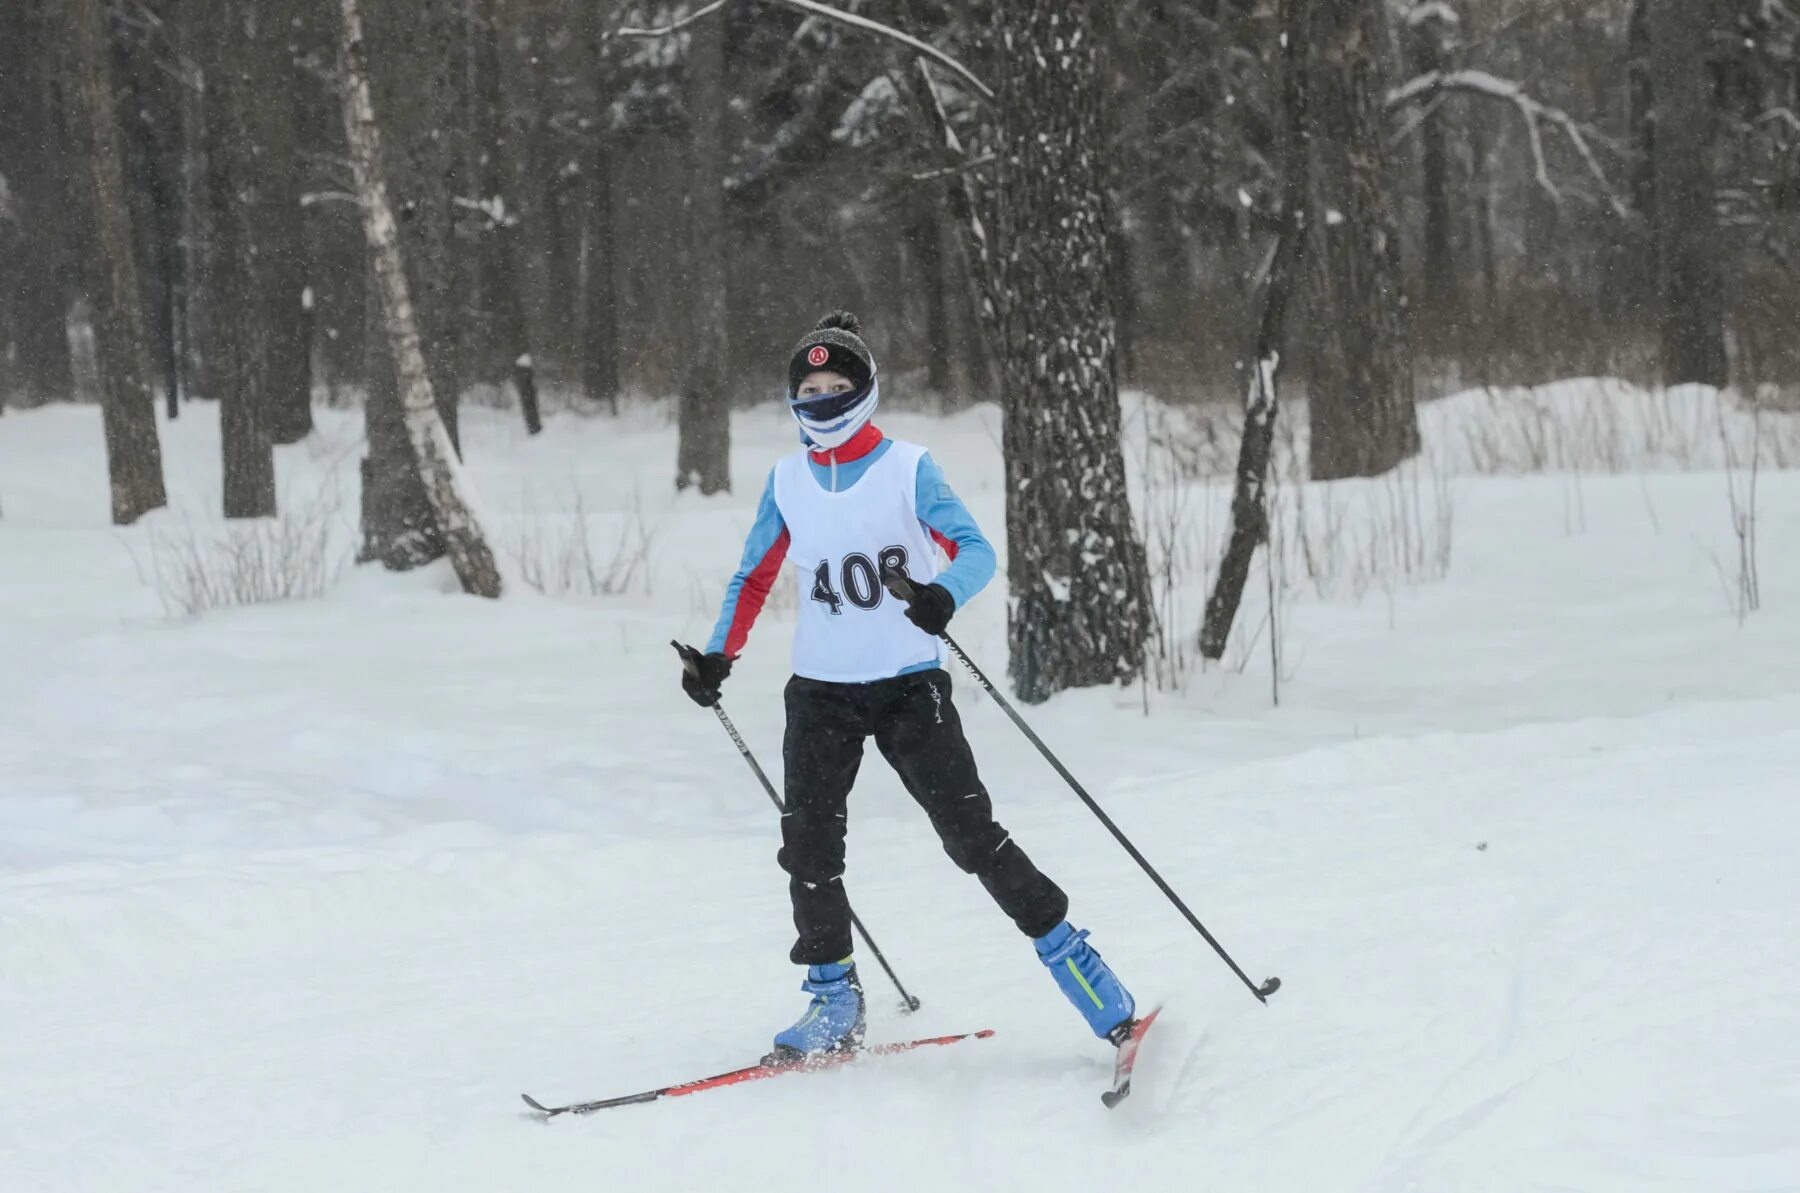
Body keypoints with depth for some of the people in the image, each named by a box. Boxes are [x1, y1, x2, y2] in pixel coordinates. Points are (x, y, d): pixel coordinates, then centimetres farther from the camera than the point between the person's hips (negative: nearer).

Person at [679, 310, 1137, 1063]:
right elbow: (755, 577, 17)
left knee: (970, 831, -10)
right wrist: (718, 655, 5)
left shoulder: (908, 469, -5)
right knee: (808, 843, -6)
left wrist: (945, 594, -36)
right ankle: (833, 998, 5)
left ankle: (1062, 948, 2)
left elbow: (976, 550, -14)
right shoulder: (787, 481, 7)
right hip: (821, 690, 4)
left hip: (909, 684, -3)